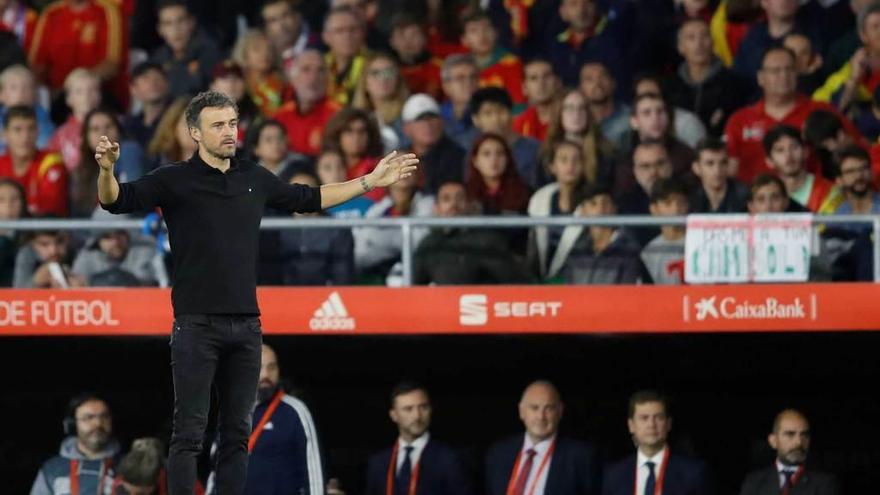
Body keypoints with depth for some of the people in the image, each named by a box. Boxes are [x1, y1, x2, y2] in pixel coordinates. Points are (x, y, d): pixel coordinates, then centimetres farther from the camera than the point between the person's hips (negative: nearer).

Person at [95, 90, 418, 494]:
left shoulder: (255, 179, 12)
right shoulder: (176, 180, -3)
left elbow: (309, 199, 27)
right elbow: (116, 200, -13)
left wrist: (370, 182, 27)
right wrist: (106, 169, -34)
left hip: (246, 324, 5)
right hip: (197, 325, -5)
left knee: (237, 432, 7)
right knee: (190, 433, -5)